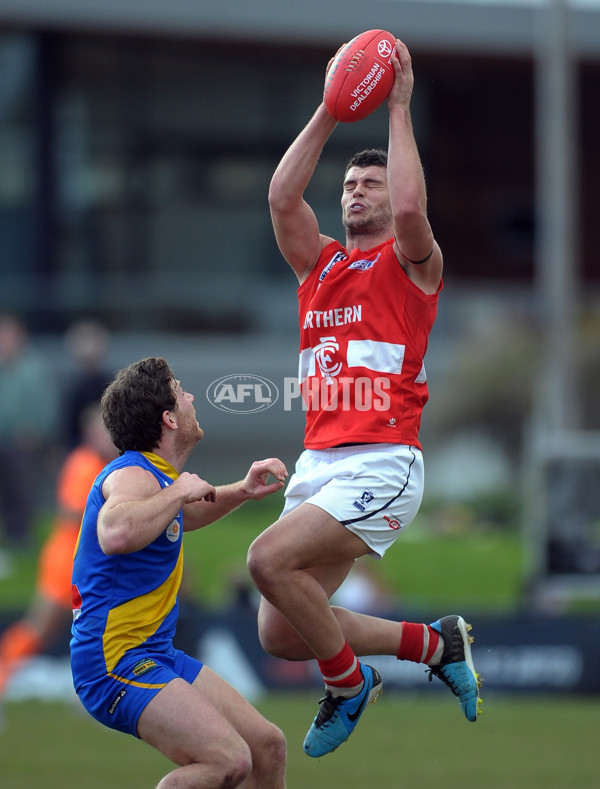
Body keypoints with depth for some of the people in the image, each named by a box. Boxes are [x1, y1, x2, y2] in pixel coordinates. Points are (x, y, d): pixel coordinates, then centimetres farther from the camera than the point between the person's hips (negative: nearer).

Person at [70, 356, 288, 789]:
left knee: (268, 746, 8)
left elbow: (181, 518, 40)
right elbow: (116, 534, -42)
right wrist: (178, 492, -27)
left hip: (158, 655, 10)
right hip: (116, 661, -10)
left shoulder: (158, 475, 14)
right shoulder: (132, 475, -17)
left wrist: (241, 491, 24)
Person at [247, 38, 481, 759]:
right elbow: (281, 196, 4)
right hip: (318, 459, 7)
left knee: (271, 558, -27)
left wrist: (399, 109, -10)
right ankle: (432, 643, 17)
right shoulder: (319, 262, 20)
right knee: (279, 636, -2)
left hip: (383, 464, -7)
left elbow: (410, 209, -18)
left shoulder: (411, 261, 4)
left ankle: (347, 683, -4)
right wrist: (331, 111, 4)